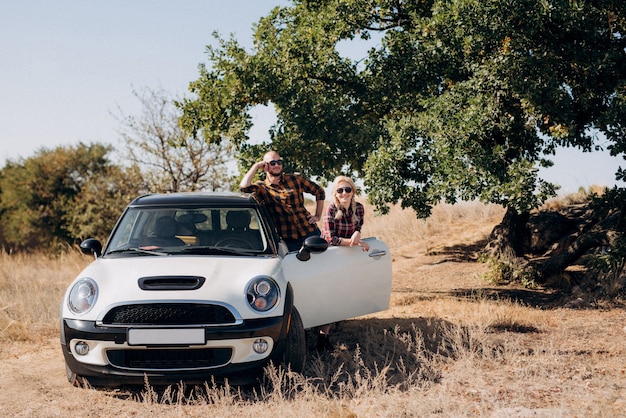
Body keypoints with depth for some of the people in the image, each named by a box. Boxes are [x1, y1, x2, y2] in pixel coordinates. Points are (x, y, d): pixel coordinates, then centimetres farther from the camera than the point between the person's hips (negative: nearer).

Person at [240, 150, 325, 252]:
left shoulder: (295, 179, 7)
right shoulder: (262, 187, 3)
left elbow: (319, 191, 16)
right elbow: (244, 186, -18)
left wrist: (318, 216, 9)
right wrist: (256, 166, -6)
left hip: (310, 233, 2)